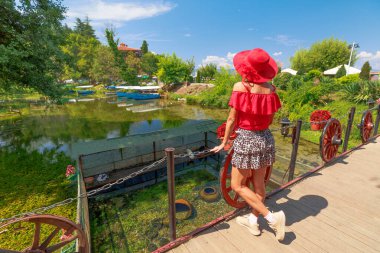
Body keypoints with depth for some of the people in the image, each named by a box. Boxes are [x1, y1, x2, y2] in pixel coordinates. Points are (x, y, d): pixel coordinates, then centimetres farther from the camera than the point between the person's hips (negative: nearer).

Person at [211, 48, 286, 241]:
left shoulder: (240, 86, -14)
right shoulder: (270, 88, 1)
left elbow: (231, 119, -12)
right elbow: (270, 119, 8)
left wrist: (224, 142, 0)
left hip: (246, 139, -6)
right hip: (265, 139, 7)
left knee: (237, 185, 12)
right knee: (259, 184, 18)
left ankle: (272, 217, 13)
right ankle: (253, 221, 37)